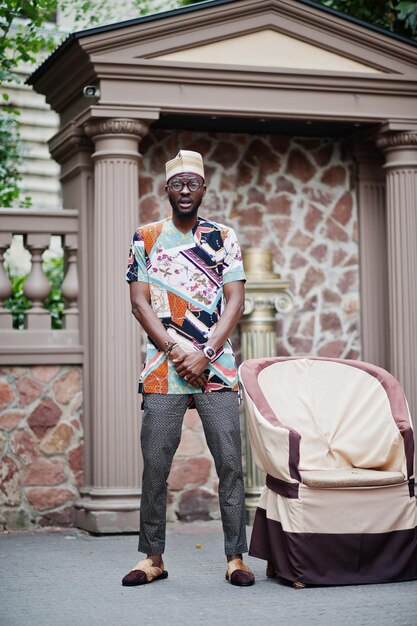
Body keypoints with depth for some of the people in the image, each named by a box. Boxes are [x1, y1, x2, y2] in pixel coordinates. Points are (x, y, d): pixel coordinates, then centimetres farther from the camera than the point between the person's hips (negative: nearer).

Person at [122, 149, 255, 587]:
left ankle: (236, 556, 4)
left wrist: (204, 354, -9)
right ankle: (153, 557, 10)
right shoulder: (146, 238, 9)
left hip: (217, 366, 0)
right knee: (155, 464, 0)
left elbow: (234, 301, 3)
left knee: (229, 461, -3)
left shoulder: (223, 238, 10)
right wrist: (175, 351, -9)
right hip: (162, 368, 0)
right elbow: (140, 302, 3)